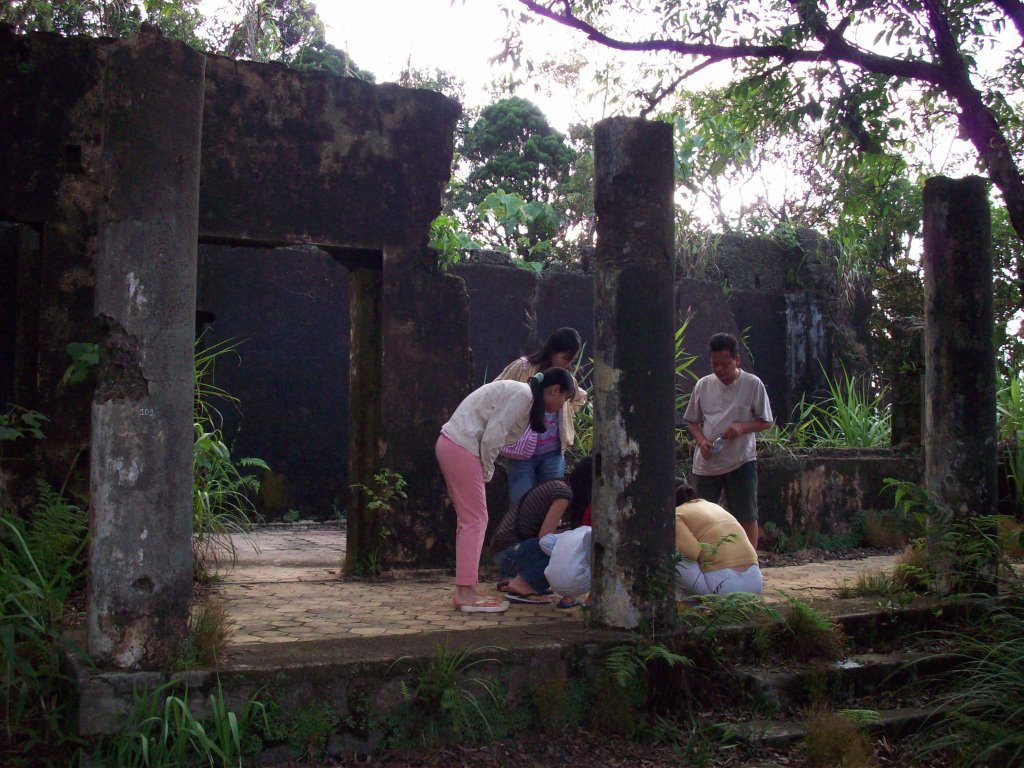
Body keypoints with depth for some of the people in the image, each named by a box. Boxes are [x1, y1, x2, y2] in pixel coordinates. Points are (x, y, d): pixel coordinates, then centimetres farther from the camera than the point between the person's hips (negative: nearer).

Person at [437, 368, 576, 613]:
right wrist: (487, 472, -6)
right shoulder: (522, 395, -13)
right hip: (461, 448, -10)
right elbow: (491, 438, -18)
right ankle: (465, 594, -6)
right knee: (474, 519, -7)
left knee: (471, 519, 12)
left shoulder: (522, 395, 17)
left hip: (451, 445, 10)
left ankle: (466, 590, 15)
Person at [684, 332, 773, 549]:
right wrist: (701, 440, -8)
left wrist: (742, 427, -18)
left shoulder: (753, 384, -4)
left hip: (741, 461, -3)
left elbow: (766, 422, 1)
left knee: (747, 518, 2)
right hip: (706, 463, 3)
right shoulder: (703, 385, 4)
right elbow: (692, 420, 12)